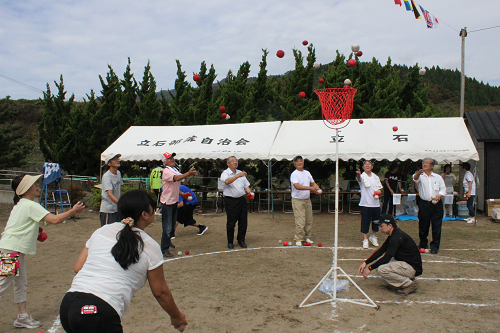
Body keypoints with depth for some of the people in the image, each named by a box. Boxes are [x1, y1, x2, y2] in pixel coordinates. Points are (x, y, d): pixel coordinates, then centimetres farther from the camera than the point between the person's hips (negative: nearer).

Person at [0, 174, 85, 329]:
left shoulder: (21, 204, 14)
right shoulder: (31, 205, -16)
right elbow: (54, 219, -23)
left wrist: (35, 232, 14)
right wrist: (73, 211, -14)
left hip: (15, 250, 10)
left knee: (21, 283, 12)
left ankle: (22, 317, 19)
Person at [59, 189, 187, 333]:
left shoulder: (101, 231, 12)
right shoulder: (149, 246, 1)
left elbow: (78, 267, 13)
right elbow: (160, 292, 8)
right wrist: (176, 316, 23)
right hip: (100, 314, -6)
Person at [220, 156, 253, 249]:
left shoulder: (241, 173, 15)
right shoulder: (225, 173, -4)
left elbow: (246, 185, 18)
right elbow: (227, 181, -27)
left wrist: (249, 193, -1)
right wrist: (238, 175, -36)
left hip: (242, 199, 5)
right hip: (230, 200, -5)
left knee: (243, 221, 6)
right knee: (231, 222, -2)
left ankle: (241, 240, 20)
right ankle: (230, 242, 12)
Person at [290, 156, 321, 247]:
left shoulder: (307, 173, 12)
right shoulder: (294, 174, -11)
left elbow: (313, 183, 21)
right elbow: (297, 186, -25)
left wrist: (318, 189, -1)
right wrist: (310, 188, -32)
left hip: (307, 200, 7)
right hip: (297, 200, -7)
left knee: (309, 220, 11)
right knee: (300, 221, -9)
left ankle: (307, 237, 25)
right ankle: (298, 239, 2)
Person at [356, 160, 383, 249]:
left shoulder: (376, 177, 11)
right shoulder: (362, 176, -5)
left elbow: (379, 188, 17)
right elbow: (359, 179, -29)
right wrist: (358, 175, -53)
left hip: (375, 203, 4)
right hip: (365, 203, -4)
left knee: (376, 220, 11)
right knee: (365, 221, -2)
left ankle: (373, 237, 31)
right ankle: (365, 239, 8)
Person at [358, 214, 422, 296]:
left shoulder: (397, 237, -22)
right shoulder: (393, 235, 8)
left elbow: (387, 257, -24)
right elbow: (381, 251, 12)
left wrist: (370, 268, -17)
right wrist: (365, 263, 4)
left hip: (412, 268, -10)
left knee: (382, 269, -24)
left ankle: (410, 284, -10)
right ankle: (406, 278, 10)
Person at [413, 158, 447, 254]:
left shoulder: (438, 177, 11)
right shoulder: (420, 176, 5)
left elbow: (443, 190, 8)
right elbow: (415, 178, -19)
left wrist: (438, 196, -13)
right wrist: (419, 172, -42)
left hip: (436, 204, 1)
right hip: (424, 204, -1)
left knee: (436, 226, -1)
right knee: (423, 226, 6)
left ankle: (435, 246, 8)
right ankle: (422, 244, 22)